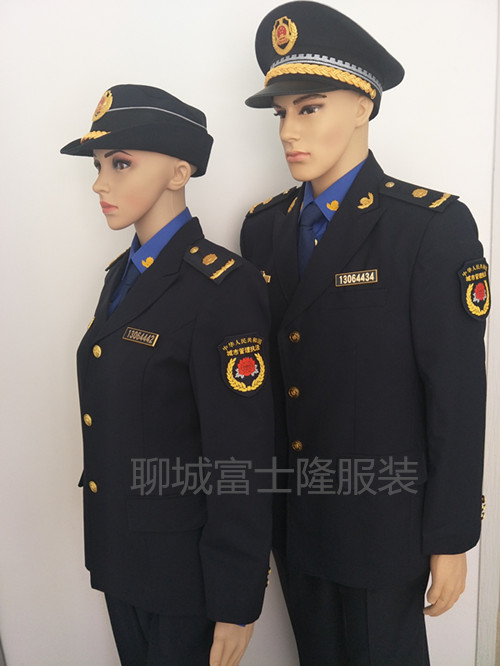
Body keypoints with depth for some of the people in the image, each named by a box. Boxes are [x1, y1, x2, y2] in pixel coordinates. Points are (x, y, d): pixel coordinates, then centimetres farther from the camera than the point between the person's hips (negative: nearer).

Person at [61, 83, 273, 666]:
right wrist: (108, 547, 16)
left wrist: (235, 607, -16)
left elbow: (241, 461, -20)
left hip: (185, 573, -7)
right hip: (119, 556, 8)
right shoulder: (123, 274, 5)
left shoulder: (223, 287, -21)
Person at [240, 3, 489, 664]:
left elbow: (458, 394, -14)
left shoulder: (432, 226, -15)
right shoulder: (263, 226, 2)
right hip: (293, 518, 5)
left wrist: (450, 539, -11)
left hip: (383, 526, -5)